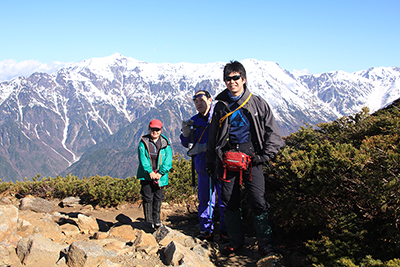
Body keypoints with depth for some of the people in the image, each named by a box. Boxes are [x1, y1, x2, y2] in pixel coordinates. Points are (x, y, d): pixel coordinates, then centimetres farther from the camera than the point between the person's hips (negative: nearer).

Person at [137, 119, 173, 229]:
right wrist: (150, 171, -17)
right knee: (147, 197, 0)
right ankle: (149, 221, 9)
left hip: (160, 176, 1)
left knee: (158, 197, 8)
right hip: (146, 175, -1)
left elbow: (168, 160, -5)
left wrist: (160, 173, -15)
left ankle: (156, 220, 21)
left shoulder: (165, 143, 0)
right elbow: (142, 158, -8)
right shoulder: (143, 142, -1)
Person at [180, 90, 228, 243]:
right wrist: (186, 132, -7)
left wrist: (203, 147, -16)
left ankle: (225, 232, 11)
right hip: (203, 165, 5)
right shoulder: (194, 121, 14)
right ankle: (206, 231, 19)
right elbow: (187, 143, 15)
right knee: (204, 199, 9)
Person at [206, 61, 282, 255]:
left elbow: (273, 133, 6)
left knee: (258, 202, -6)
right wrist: (210, 161, 18)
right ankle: (236, 241, 20)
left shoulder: (258, 104, 5)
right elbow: (213, 137, 20)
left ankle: (265, 244, 5)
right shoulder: (220, 106, 13)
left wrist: (265, 155, -4)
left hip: (251, 158, -3)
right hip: (227, 158, 3)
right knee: (229, 202, 7)